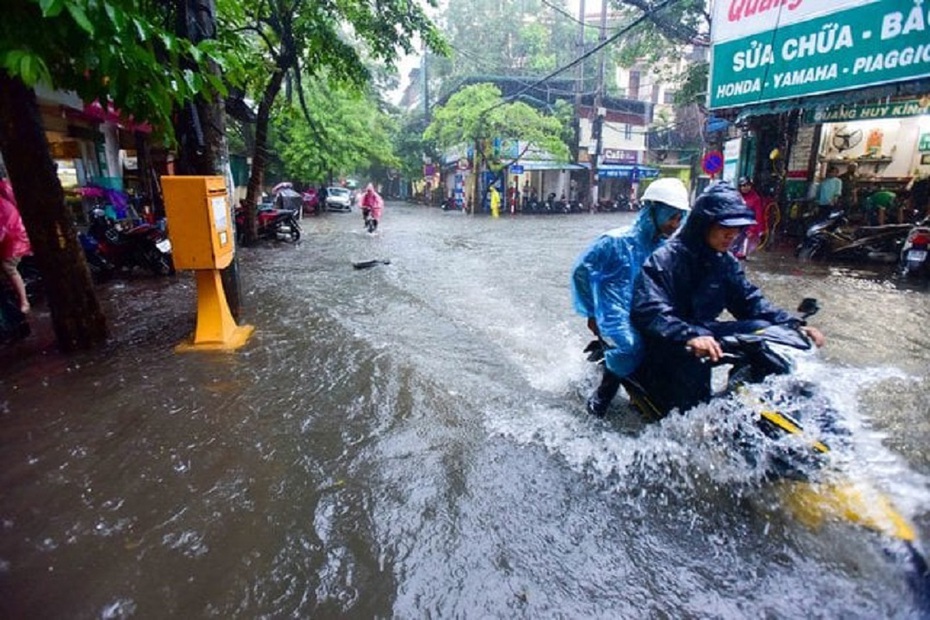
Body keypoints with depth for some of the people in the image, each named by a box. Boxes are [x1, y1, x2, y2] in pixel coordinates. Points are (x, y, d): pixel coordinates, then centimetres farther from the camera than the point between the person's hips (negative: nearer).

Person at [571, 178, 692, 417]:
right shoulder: (616, 241, -9)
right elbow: (582, 270, -4)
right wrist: (591, 312, 0)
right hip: (618, 315, -6)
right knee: (630, 346, -34)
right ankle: (603, 394, -9)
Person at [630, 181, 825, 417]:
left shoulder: (726, 262, 6)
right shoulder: (665, 258, -18)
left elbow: (750, 300, 8)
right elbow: (647, 311, -30)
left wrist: (792, 325, -8)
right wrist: (689, 336, -45)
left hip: (703, 332, 8)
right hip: (667, 344, -7)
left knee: (763, 329, -9)